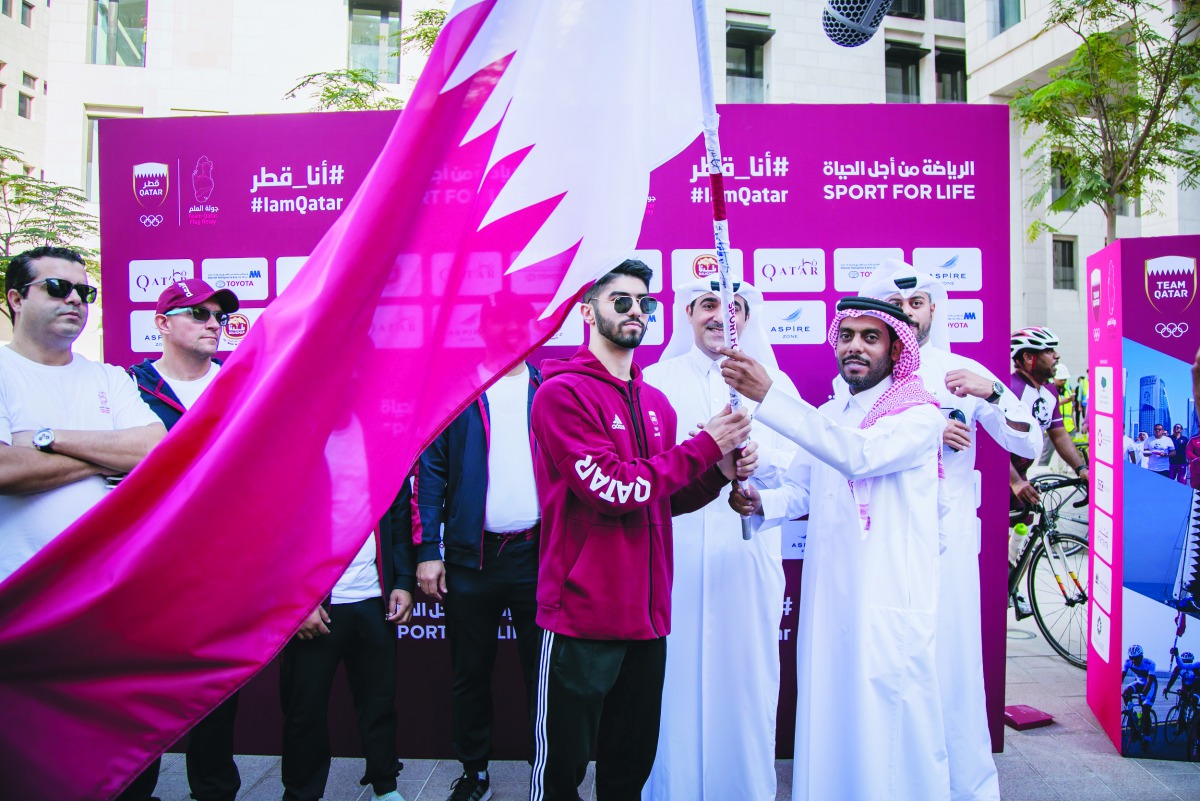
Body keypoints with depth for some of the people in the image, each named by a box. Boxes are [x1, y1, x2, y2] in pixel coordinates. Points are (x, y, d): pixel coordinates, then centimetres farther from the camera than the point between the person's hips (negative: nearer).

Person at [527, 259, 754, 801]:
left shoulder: (657, 403, 13)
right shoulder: (562, 393, -10)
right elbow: (613, 490, -19)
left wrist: (720, 472, 0)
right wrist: (704, 446, -13)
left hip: (647, 615, 7)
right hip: (582, 616, -7)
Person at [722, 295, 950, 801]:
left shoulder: (920, 415, -8)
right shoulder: (825, 417, 14)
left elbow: (860, 454, -27)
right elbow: (800, 491, 17)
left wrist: (767, 396, -33)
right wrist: (760, 503, -7)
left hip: (891, 601, -6)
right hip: (828, 594, 6)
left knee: (890, 728, 1)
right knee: (828, 720, 13)